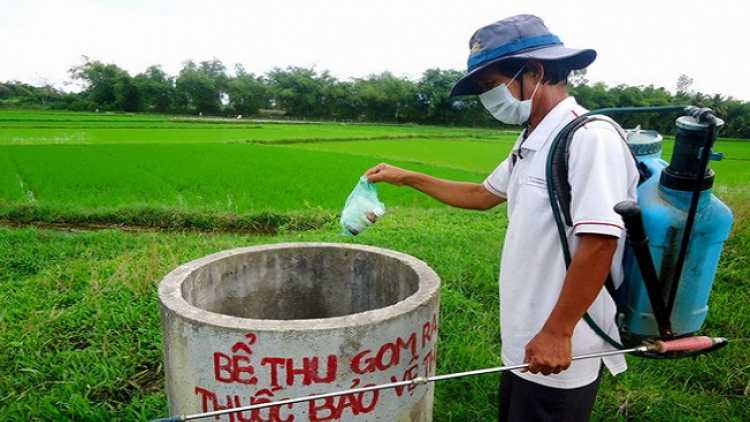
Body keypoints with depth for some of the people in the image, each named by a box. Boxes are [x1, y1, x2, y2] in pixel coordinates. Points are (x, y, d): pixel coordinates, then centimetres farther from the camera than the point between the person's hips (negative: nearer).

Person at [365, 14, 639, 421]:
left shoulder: (590, 137, -20)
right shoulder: (532, 142, 9)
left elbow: (599, 242, -26)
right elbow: (484, 195, 21)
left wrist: (557, 333, -23)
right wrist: (407, 178, 18)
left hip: (558, 350, -9)